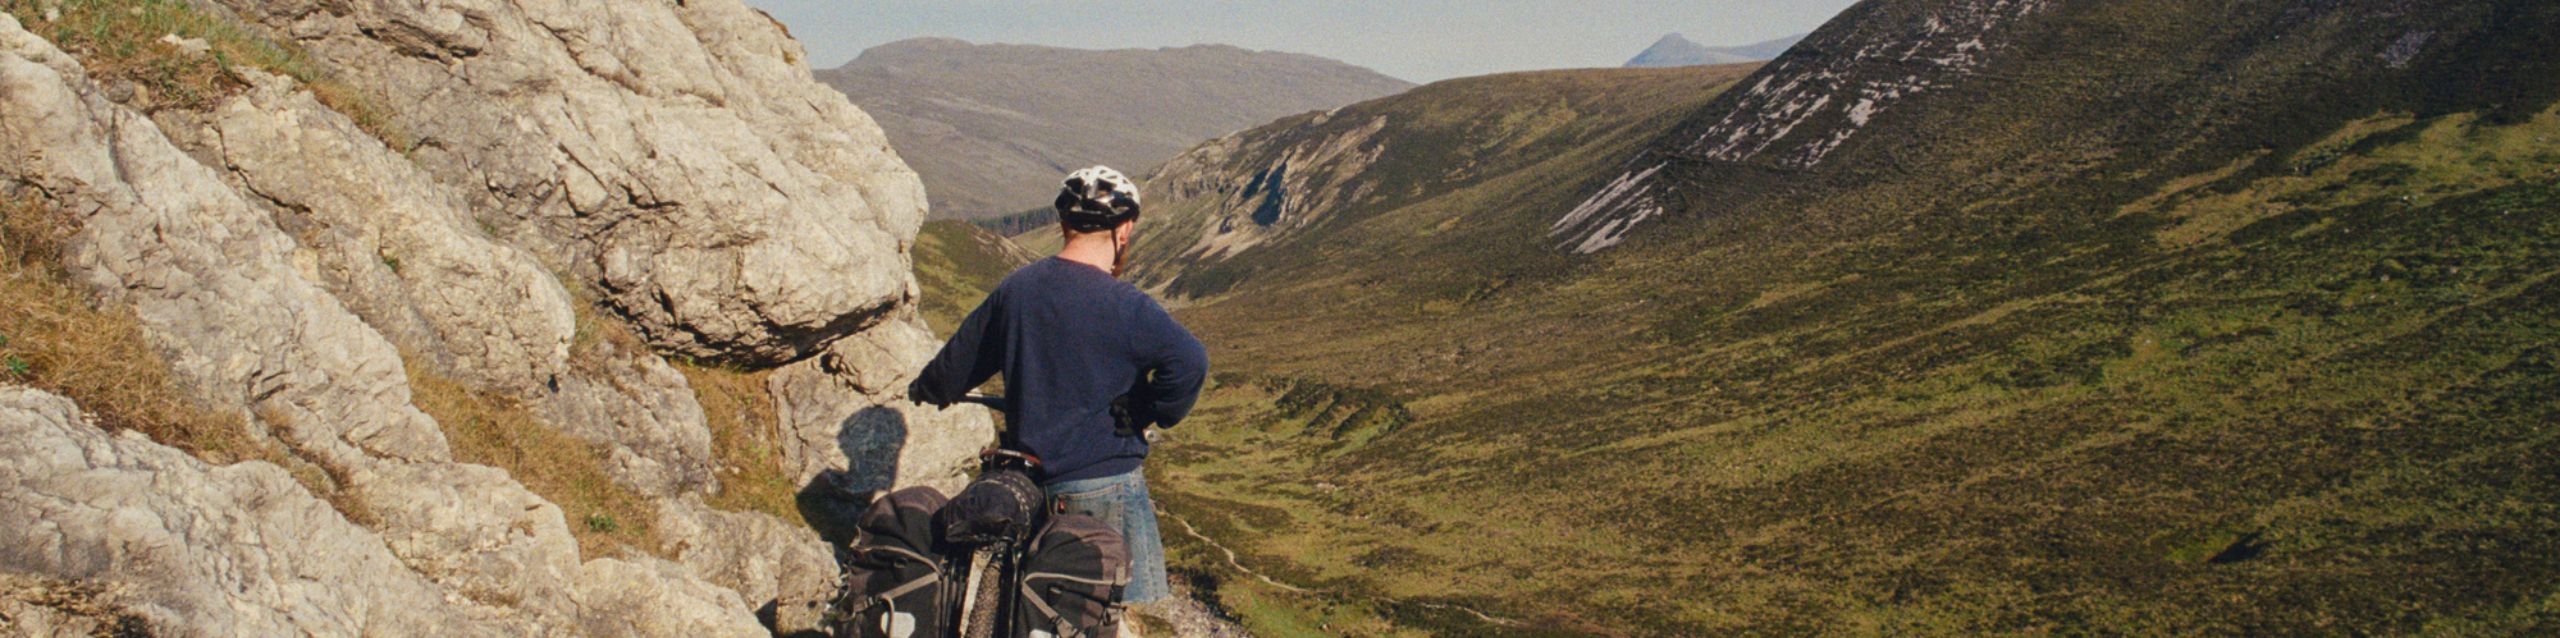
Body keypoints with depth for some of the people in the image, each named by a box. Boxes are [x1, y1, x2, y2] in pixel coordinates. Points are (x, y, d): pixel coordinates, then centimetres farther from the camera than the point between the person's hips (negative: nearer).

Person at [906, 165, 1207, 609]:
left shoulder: (1016, 289, 2)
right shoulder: (1124, 306, -17)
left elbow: (961, 358, 16)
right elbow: (1189, 361, -31)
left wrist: (926, 390, 37)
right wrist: (1154, 414, -12)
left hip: (1028, 479, 6)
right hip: (1105, 481, -6)